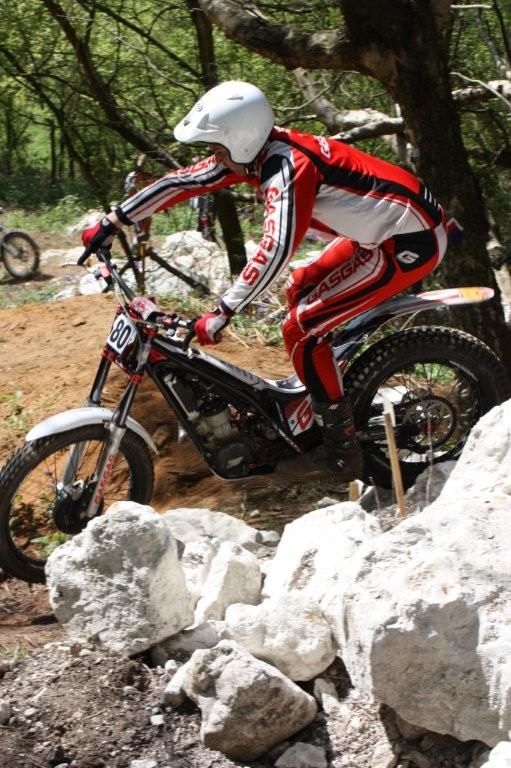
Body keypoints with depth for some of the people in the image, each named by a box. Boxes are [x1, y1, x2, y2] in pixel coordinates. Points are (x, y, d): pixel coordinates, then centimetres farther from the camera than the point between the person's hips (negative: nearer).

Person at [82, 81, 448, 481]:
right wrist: (112, 222, 8)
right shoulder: (251, 150, 3)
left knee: (302, 329, -10)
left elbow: (275, 250, -36)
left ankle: (341, 452, -2)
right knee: (301, 290, 21)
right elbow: (182, 182, 7)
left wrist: (221, 313, -36)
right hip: (386, 224, 10)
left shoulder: (287, 167, -25)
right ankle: (327, 398, 31)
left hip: (412, 241, -10)